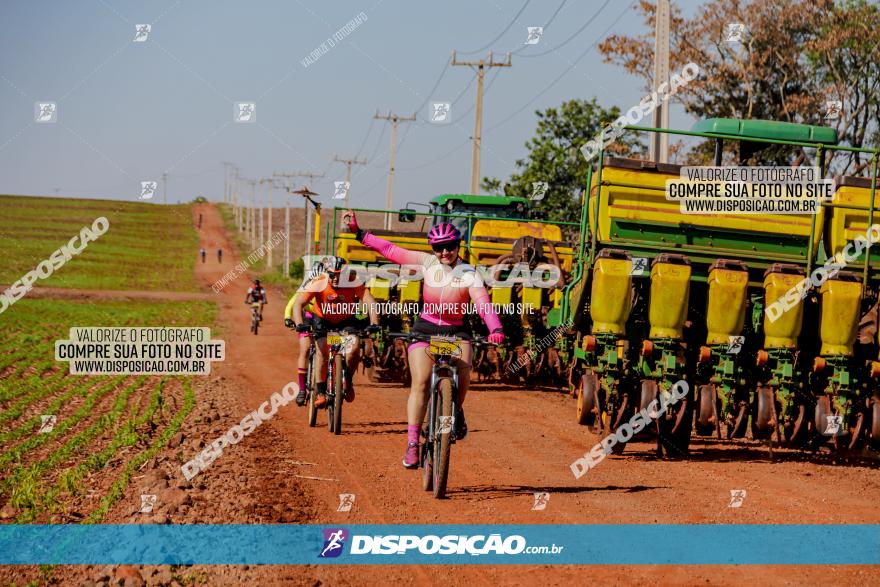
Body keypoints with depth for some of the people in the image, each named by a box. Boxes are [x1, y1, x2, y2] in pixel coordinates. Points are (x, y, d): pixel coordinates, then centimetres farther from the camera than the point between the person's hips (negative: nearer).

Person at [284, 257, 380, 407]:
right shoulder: (318, 283, -28)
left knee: (354, 346, -24)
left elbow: (371, 302, -33)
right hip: (322, 320, -1)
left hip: (346, 321, 1)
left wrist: (374, 324, -49)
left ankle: (347, 381, 1)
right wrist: (299, 324, -51)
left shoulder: (353, 284, -25)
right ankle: (320, 392, -15)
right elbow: (298, 303, -34)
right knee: (322, 348, -25)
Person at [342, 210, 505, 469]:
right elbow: (390, 250, -1)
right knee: (421, 381, -18)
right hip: (425, 328, 1)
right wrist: (358, 232, -5)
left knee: (463, 370, -30)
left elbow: (483, 303, -27)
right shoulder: (427, 262, -3)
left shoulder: (469, 275, -11)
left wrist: (495, 329, -45)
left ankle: (457, 411, 1)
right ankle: (412, 443, -16)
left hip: (456, 331, -1)